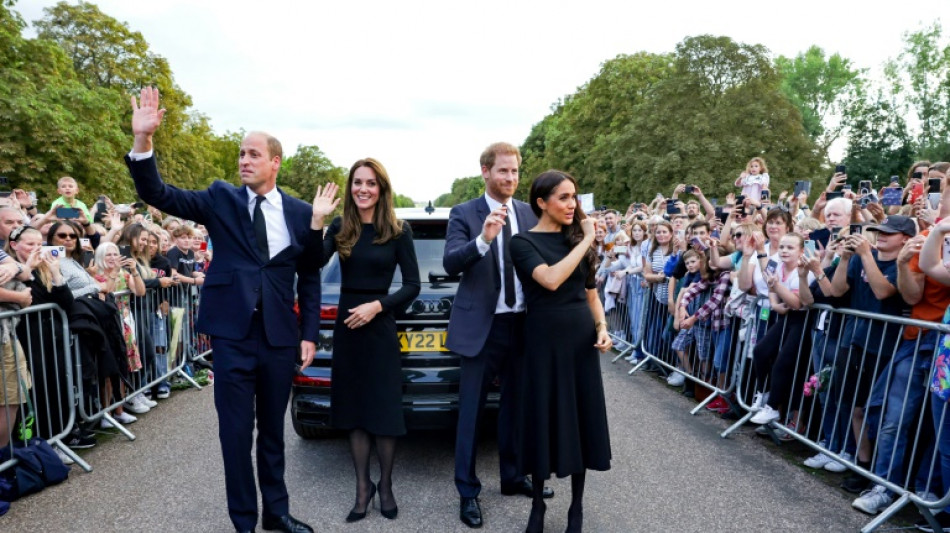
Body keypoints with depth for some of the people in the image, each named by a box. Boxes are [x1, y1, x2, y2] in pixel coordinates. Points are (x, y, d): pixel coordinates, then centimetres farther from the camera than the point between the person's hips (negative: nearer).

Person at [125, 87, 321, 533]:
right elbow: (159, 195, -8)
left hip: (279, 336, 1)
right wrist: (142, 141, -23)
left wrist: (309, 333, 2)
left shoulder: (300, 212, 2)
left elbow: (309, 277, 6)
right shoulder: (221, 199, 2)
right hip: (232, 333, -1)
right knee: (236, 433, 7)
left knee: (273, 430, 16)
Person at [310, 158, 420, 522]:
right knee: (354, 410, 11)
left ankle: (385, 486, 26)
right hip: (346, 326, 3)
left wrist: (377, 306, -16)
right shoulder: (339, 228, 2)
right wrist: (316, 219, -20)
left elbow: (413, 285, -5)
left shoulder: (399, 231, -5)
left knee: (384, 411, 4)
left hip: (380, 326, -3)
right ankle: (362, 486, 27)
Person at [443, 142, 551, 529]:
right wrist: (484, 239, -31)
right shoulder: (464, 214, -5)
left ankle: (512, 478, 36)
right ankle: (468, 491, 21)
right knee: (471, 410, 6)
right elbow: (450, 264, -17)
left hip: (522, 324, 4)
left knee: (515, 405, 17)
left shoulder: (529, 214, 6)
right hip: (481, 325, -4)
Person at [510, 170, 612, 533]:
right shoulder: (524, 242, -7)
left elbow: (591, 294, 15)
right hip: (545, 339, -4)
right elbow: (551, 280, -24)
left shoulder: (577, 239, 8)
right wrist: (587, 240, -17)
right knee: (545, 418, 5)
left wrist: (602, 328, -1)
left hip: (582, 337, 4)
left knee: (581, 418, 9)